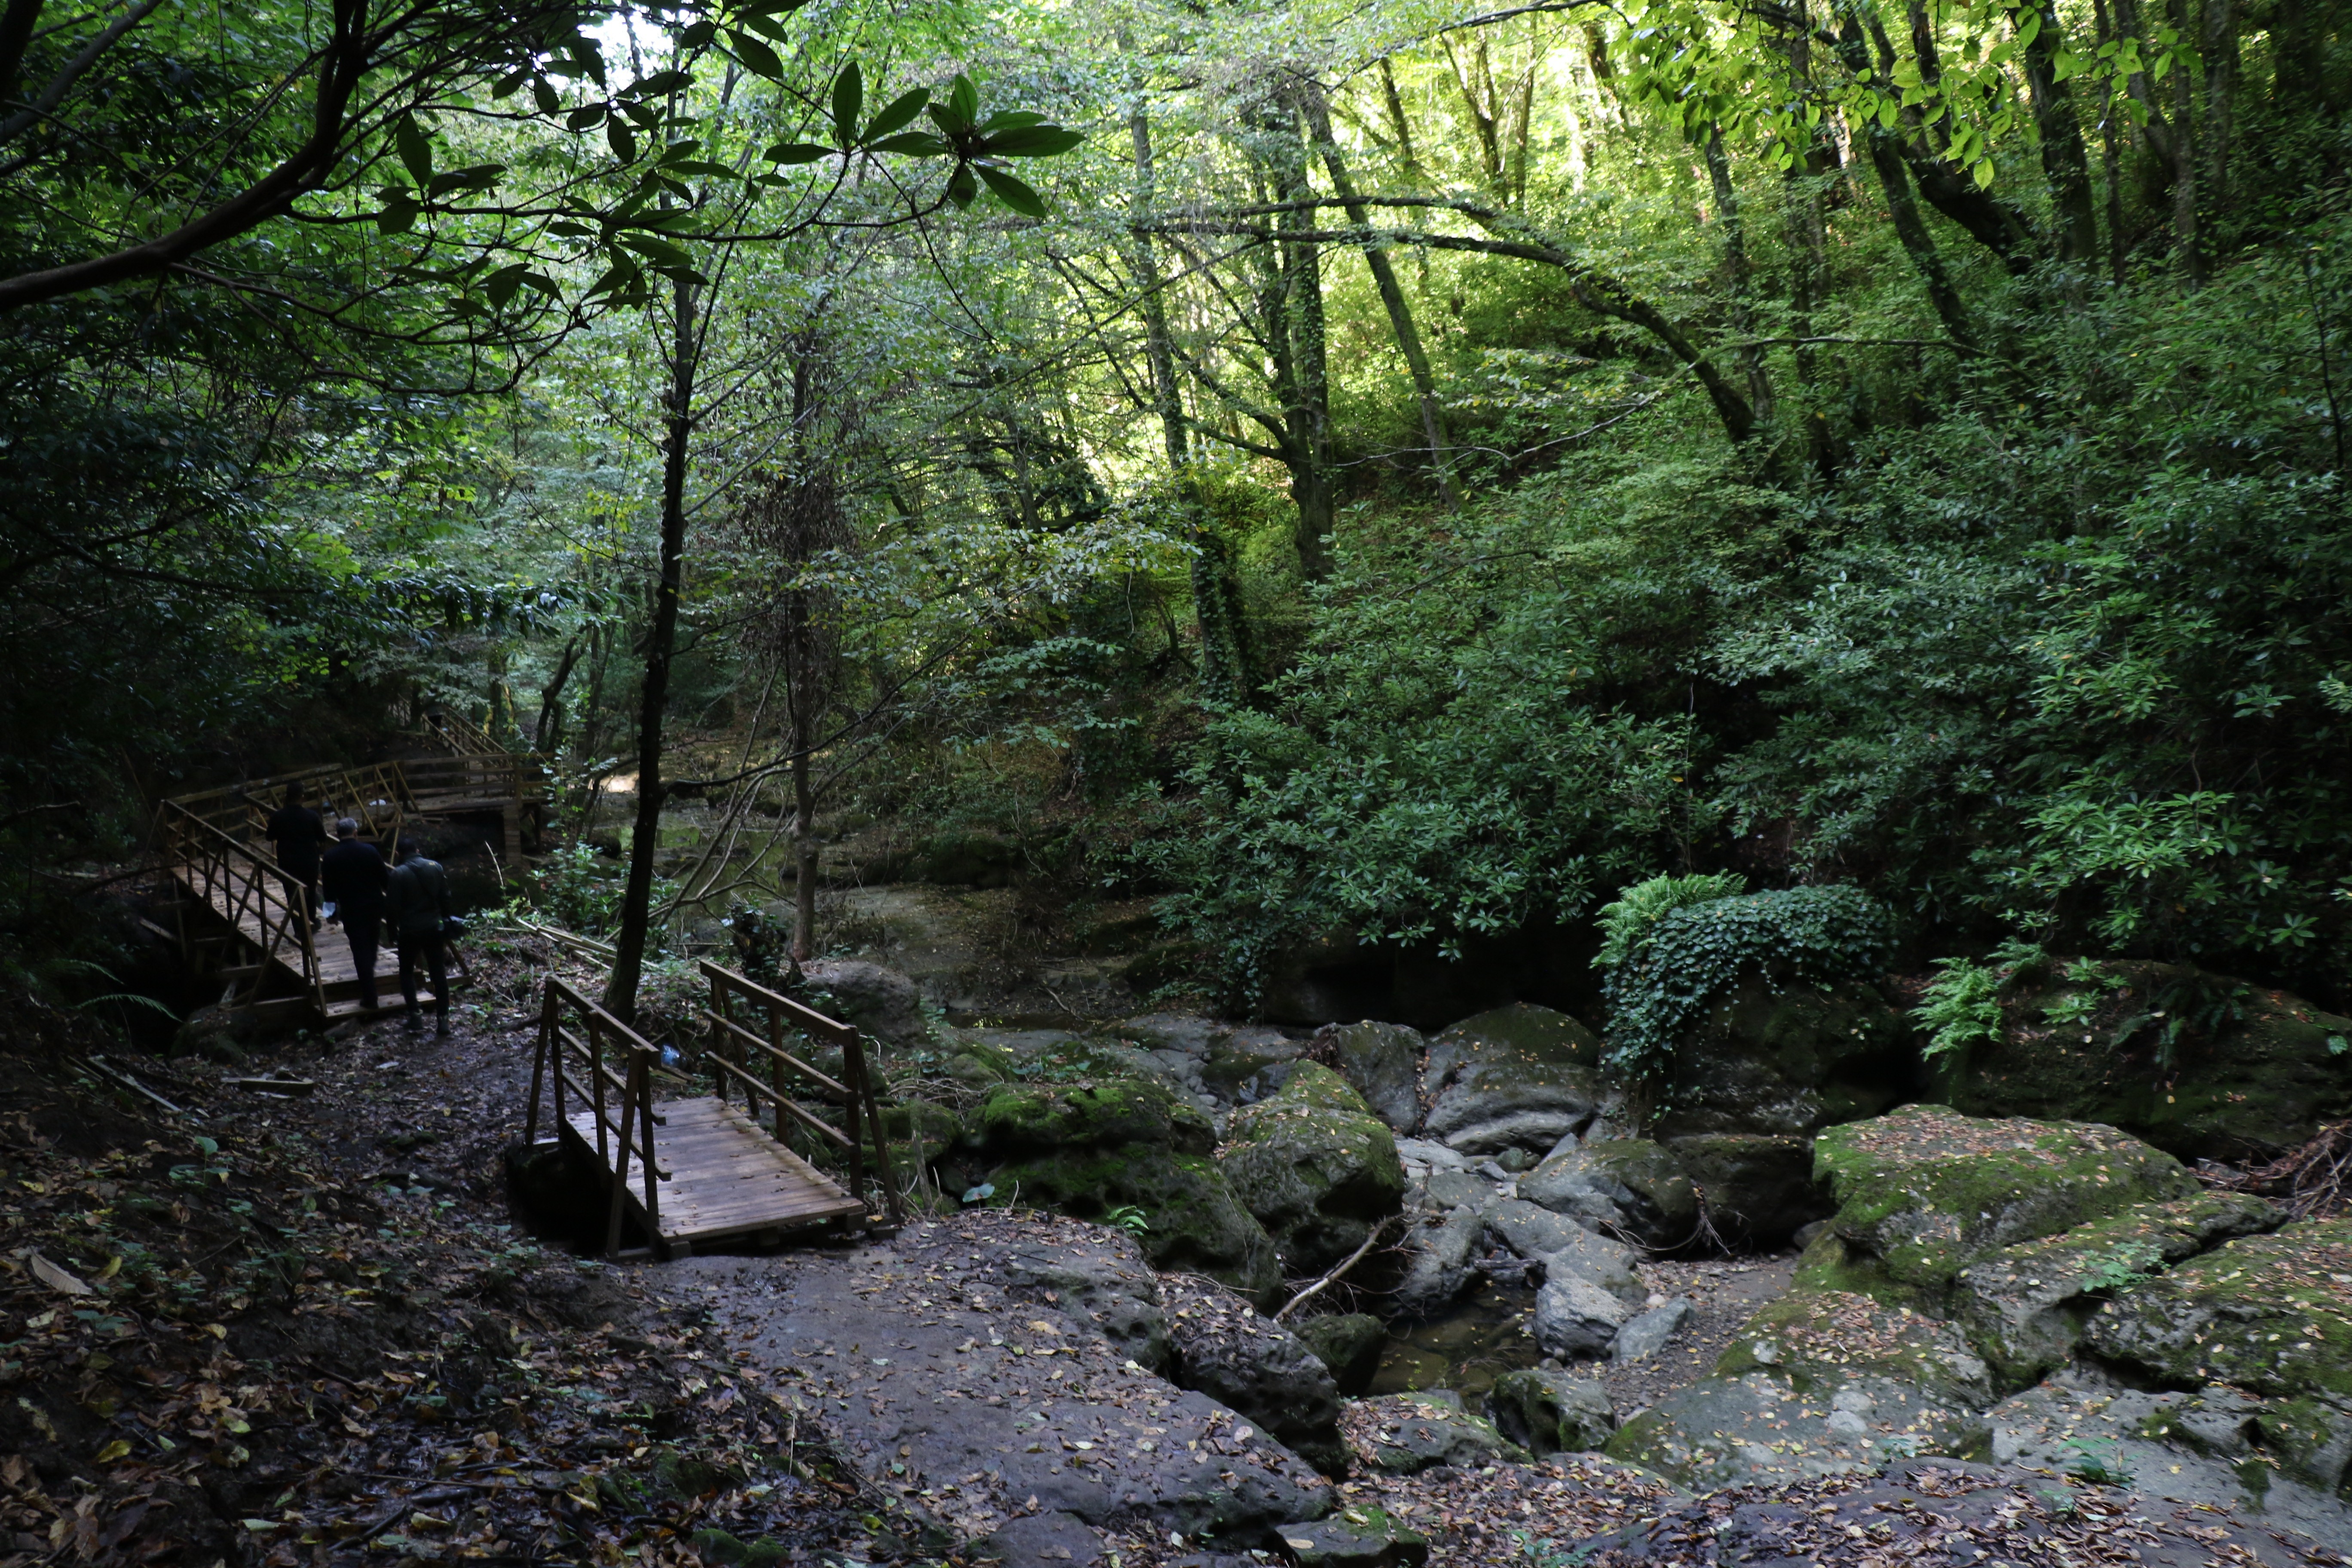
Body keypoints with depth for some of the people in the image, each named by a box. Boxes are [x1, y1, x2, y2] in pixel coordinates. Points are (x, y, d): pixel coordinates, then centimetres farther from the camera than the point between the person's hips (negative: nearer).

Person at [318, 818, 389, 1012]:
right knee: (371, 946, 23)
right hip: (374, 906, 2)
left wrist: (334, 905, 13)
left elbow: (329, 889, -2)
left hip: (351, 911, -2)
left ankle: (369, 999, -1)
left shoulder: (330, 857, -7)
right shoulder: (370, 851, -7)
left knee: (361, 952, 1)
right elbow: (385, 878, -1)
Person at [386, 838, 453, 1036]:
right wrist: (445, 924, 15)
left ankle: (414, 1016, 4)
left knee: (407, 971, 14)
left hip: (410, 930, -3)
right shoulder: (436, 867, 0)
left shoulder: (398, 874, -11)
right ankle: (443, 1018, 3)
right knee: (439, 973, 6)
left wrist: (393, 931, 2)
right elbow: (445, 899, 6)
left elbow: (393, 906, -10)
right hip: (434, 928, 3)